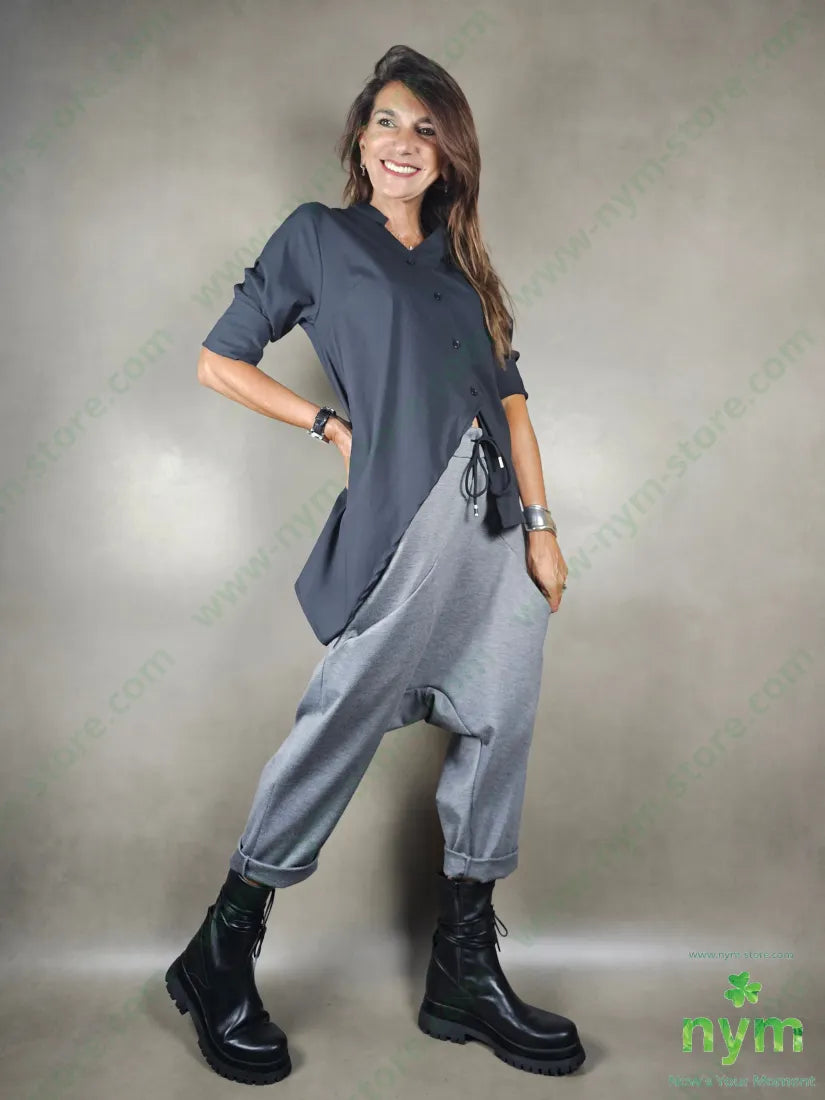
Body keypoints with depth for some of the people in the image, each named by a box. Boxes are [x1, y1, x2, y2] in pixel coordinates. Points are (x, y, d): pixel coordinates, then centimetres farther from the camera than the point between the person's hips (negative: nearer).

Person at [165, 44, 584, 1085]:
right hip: (406, 521, -6)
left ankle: (465, 973, 20)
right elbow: (219, 360, 8)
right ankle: (222, 957, 15)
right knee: (341, 727, -4)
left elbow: (510, 396, 15)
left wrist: (541, 523, 6)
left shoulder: (461, 262, 22)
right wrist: (333, 425, 2)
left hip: (498, 516, 6)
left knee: (497, 732, 5)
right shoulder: (317, 235, 9)